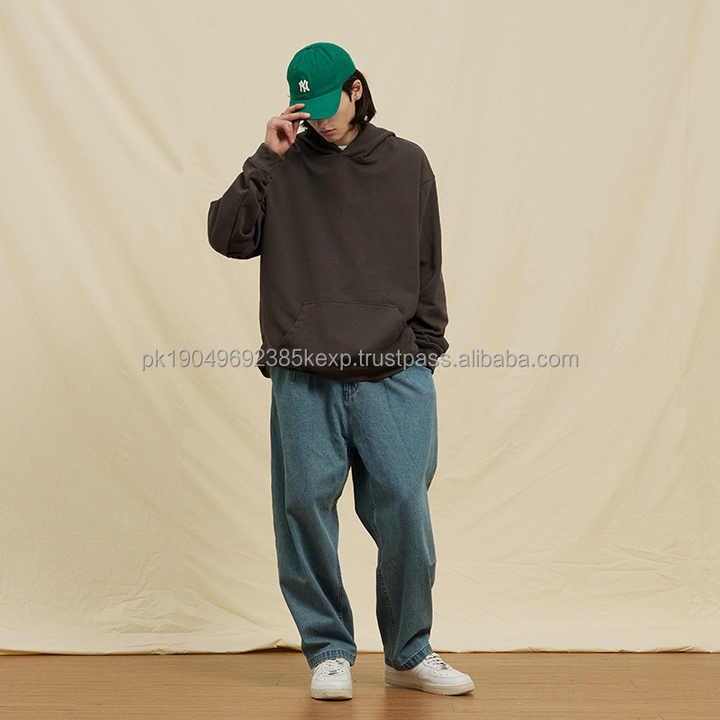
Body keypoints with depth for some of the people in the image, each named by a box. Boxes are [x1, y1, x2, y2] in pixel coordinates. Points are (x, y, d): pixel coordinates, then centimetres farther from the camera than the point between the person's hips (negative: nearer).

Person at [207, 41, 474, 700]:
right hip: (304, 379, 0)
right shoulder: (282, 169, 10)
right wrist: (266, 160, -7)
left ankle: (410, 653, 15)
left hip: (393, 374, 0)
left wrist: (427, 349, 10)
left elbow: (427, 265, 15)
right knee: (306, 509, 0)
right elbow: (227, 236, -2)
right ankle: (329, 651, 16)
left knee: (405, 510, -3)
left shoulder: (406, 163, 12)